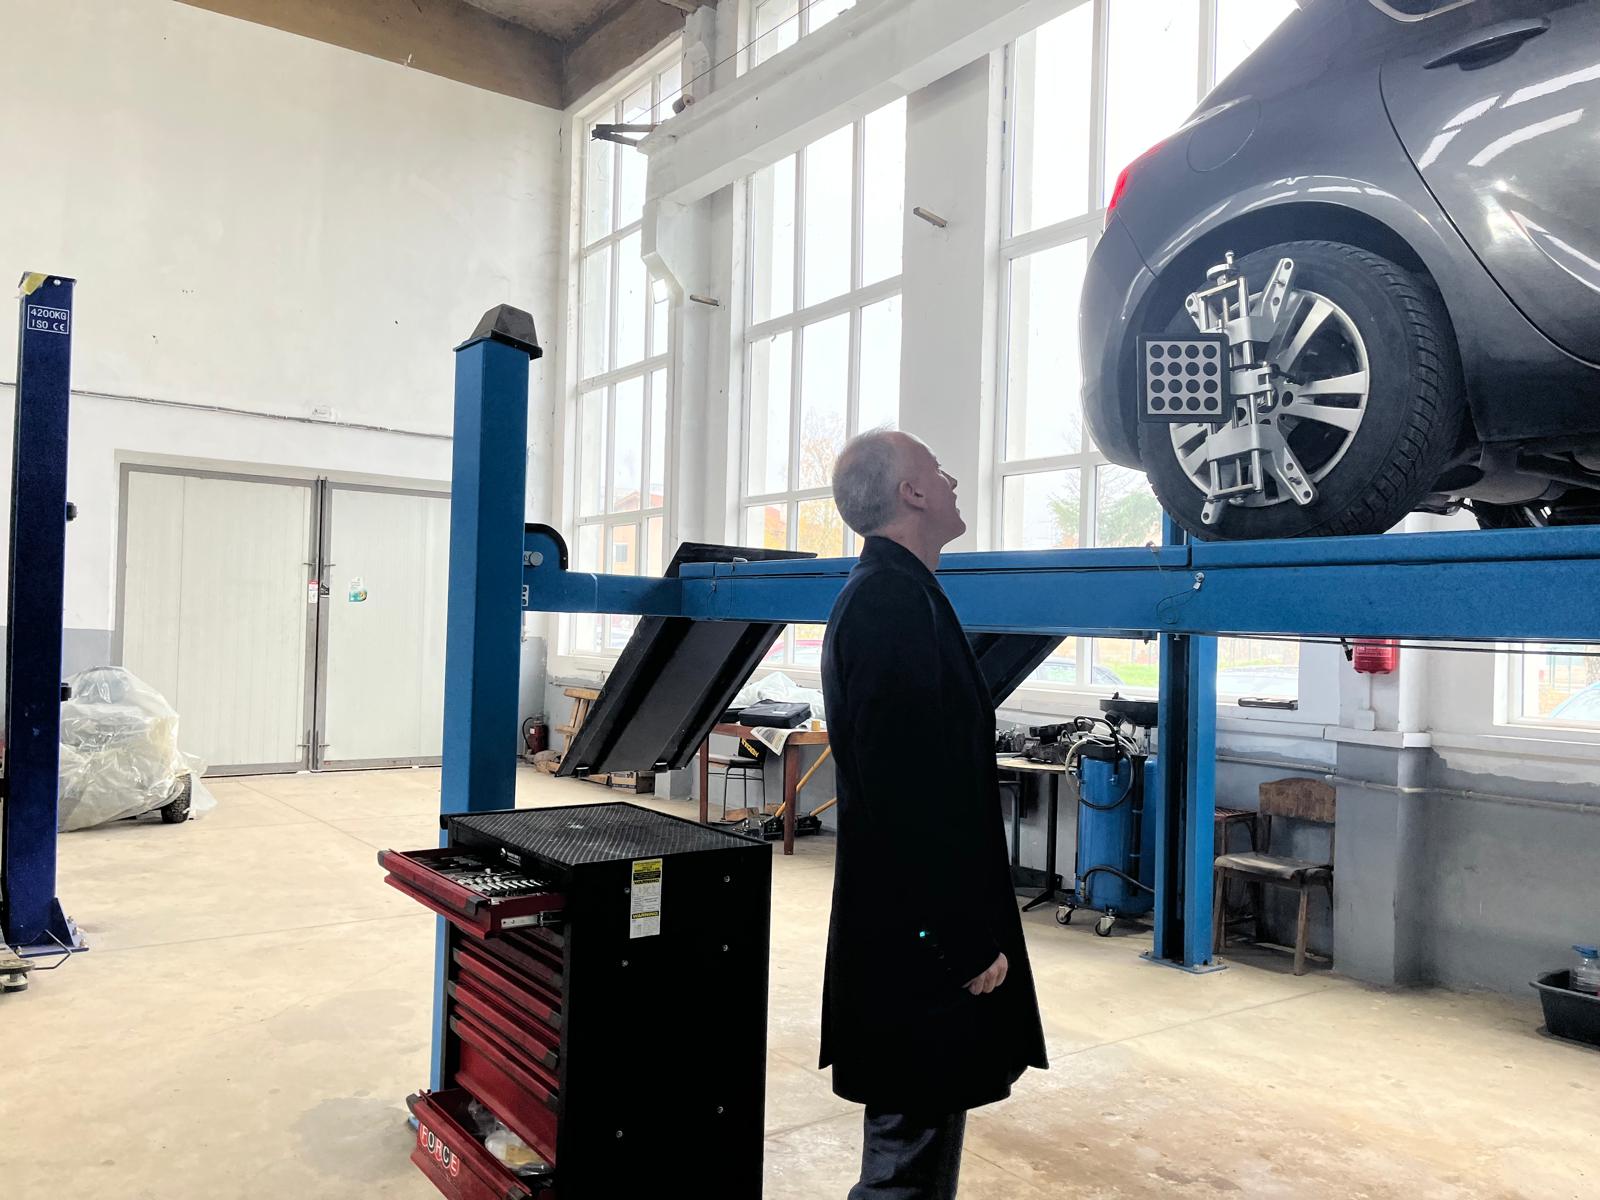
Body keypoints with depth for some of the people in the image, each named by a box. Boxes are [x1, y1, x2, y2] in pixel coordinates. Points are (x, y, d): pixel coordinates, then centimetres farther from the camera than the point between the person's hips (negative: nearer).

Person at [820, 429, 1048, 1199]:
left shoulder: (881, 595, 13)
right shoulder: (896, 602, -20)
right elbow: (913, 789, -25)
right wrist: (969, 942, -19)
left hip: (915, 925, 10)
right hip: (924, 934, -10)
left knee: (919, 1129, 22)